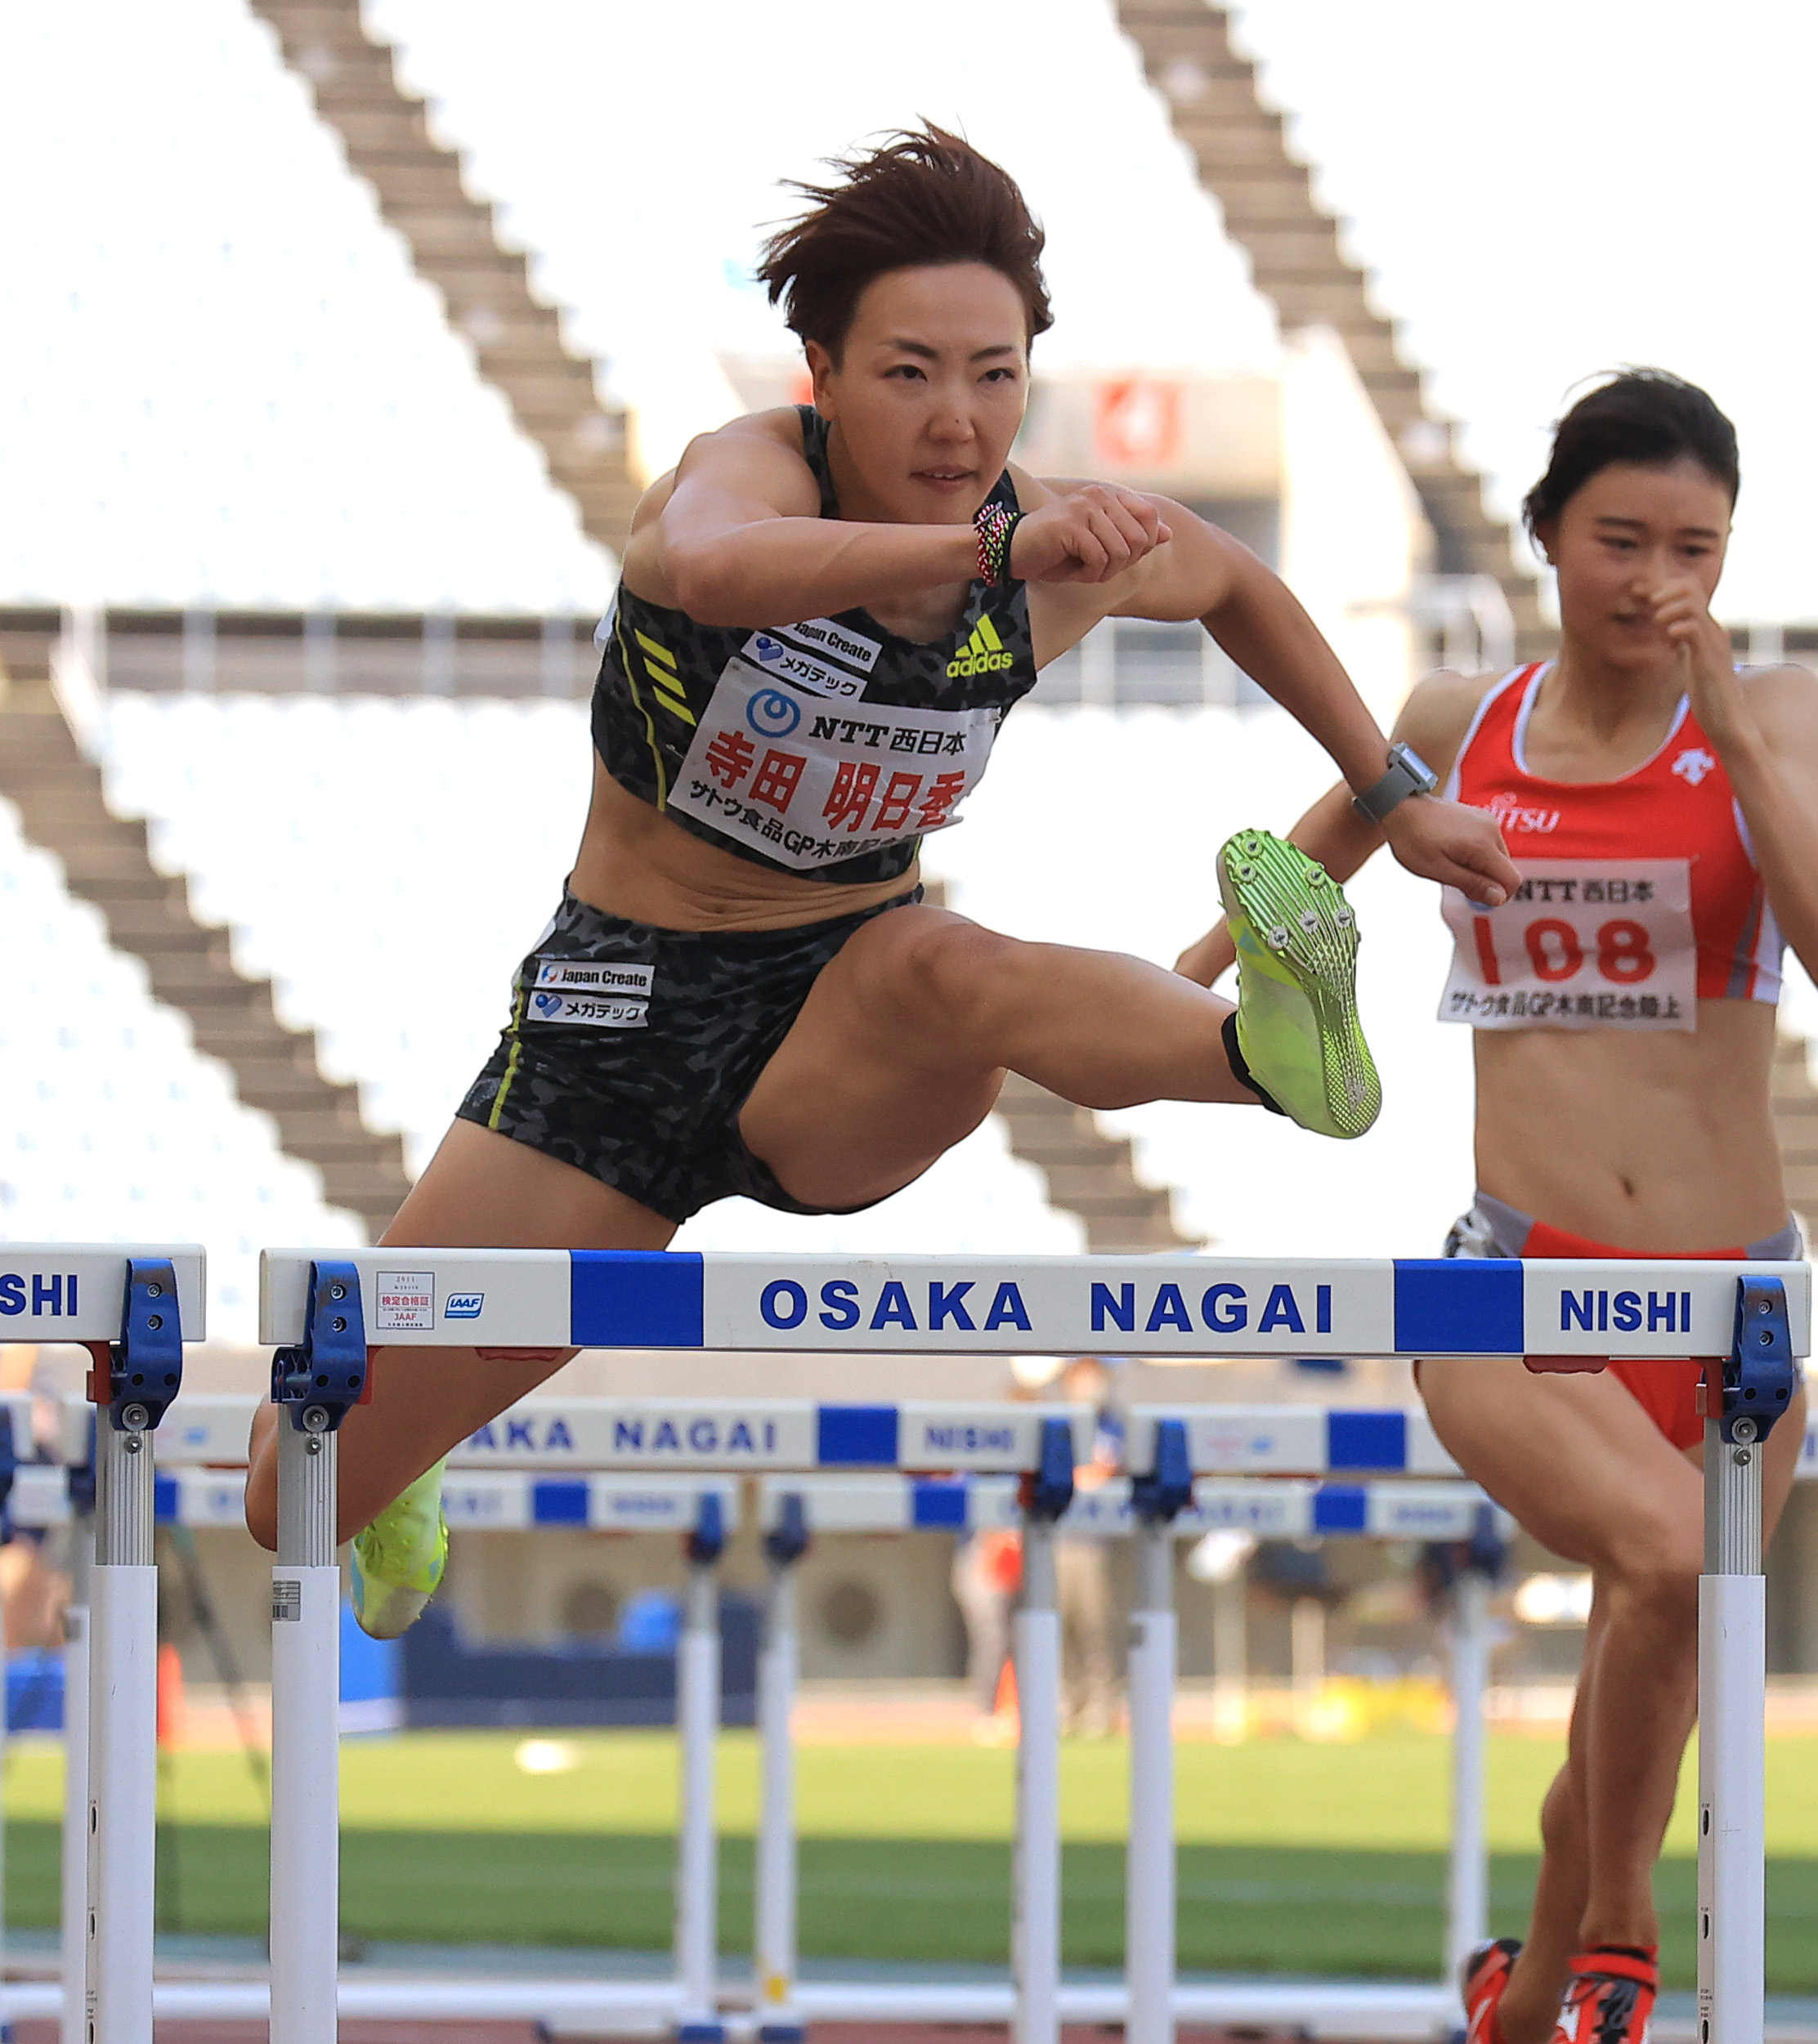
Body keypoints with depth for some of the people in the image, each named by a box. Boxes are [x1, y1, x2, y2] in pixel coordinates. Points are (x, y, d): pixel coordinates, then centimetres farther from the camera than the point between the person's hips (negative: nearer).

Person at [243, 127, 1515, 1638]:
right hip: (626, 1015, -1)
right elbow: (707, 564, -50)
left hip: (844, 1033, 1)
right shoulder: (757, 469, -21)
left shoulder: (1064, 561, -8)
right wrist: (992, 548, -61)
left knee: (946, 966, -39)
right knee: (306, 1501, 4)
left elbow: (1235, 584, 19)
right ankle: (404, 1484, 42)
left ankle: (1279, 1046, -68)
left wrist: (1395, 797, 16)